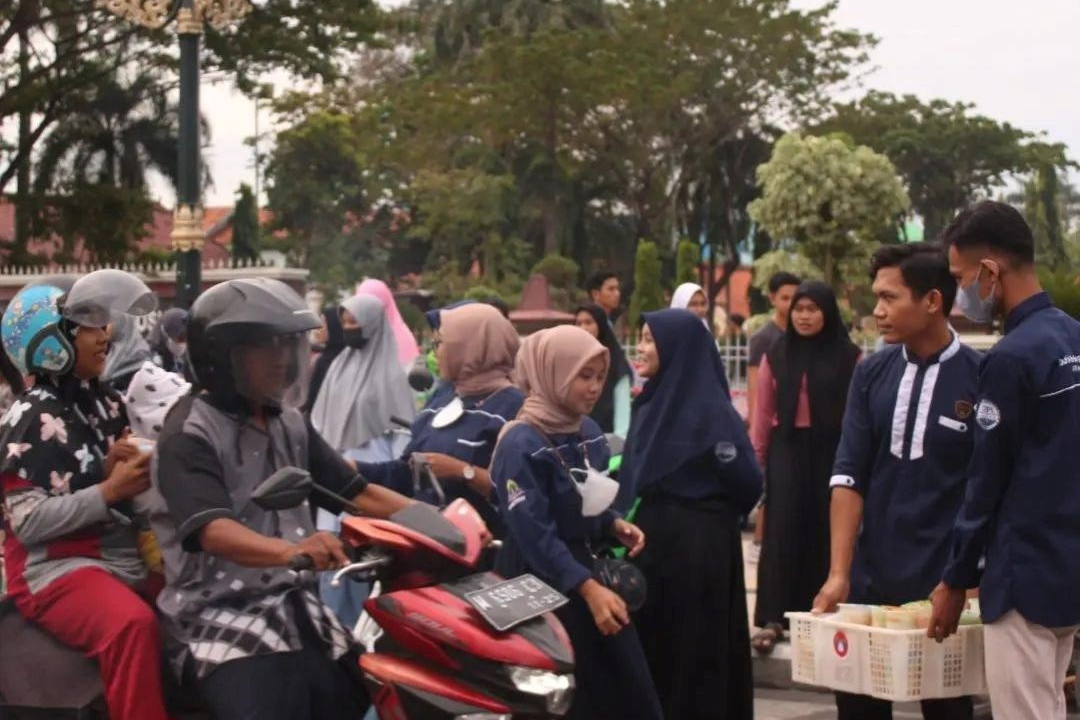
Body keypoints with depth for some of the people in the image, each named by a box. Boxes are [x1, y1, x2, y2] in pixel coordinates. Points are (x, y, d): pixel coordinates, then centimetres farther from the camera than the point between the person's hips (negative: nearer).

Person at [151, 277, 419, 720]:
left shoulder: (291, 426, 16)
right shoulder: (190, 434, -9)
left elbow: (357, 492, 14)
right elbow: (212, 530, -24)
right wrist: (289, 551, -44)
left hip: (297, 606, 8)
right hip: (222, 615, -7)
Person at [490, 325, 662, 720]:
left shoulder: (589, 432, 7)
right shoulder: (521, 444, -17)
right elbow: (534, 534, -22)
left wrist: (615, 525, -2)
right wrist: (588, 588, -28)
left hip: (588, 566, 7)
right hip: (544, 584, -7)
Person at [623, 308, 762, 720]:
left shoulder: (710, 410, -14)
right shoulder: (650, 404, 9)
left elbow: (746, 483, -15)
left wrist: (708, 513, -2)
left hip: (697, 547, -8)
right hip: (650, 540, 8)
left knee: (695, 654, 0)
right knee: (650, 648, 11)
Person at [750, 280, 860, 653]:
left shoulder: (849, 357, -1)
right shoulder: (776, 355, 7)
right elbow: (762, 413, 7)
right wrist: (753, 460, 4)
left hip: (831, 451, -1)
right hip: (787, 450, 1)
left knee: (825, 531, 4)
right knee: (782, 531, -3)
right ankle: (773, 619, -4)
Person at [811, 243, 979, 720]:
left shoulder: (980, 379, -8)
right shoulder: (871, 374, 3)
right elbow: (848, 476, -1)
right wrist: (839, 574, -8)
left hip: (944, 585, -4)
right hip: (870, 580, 4)